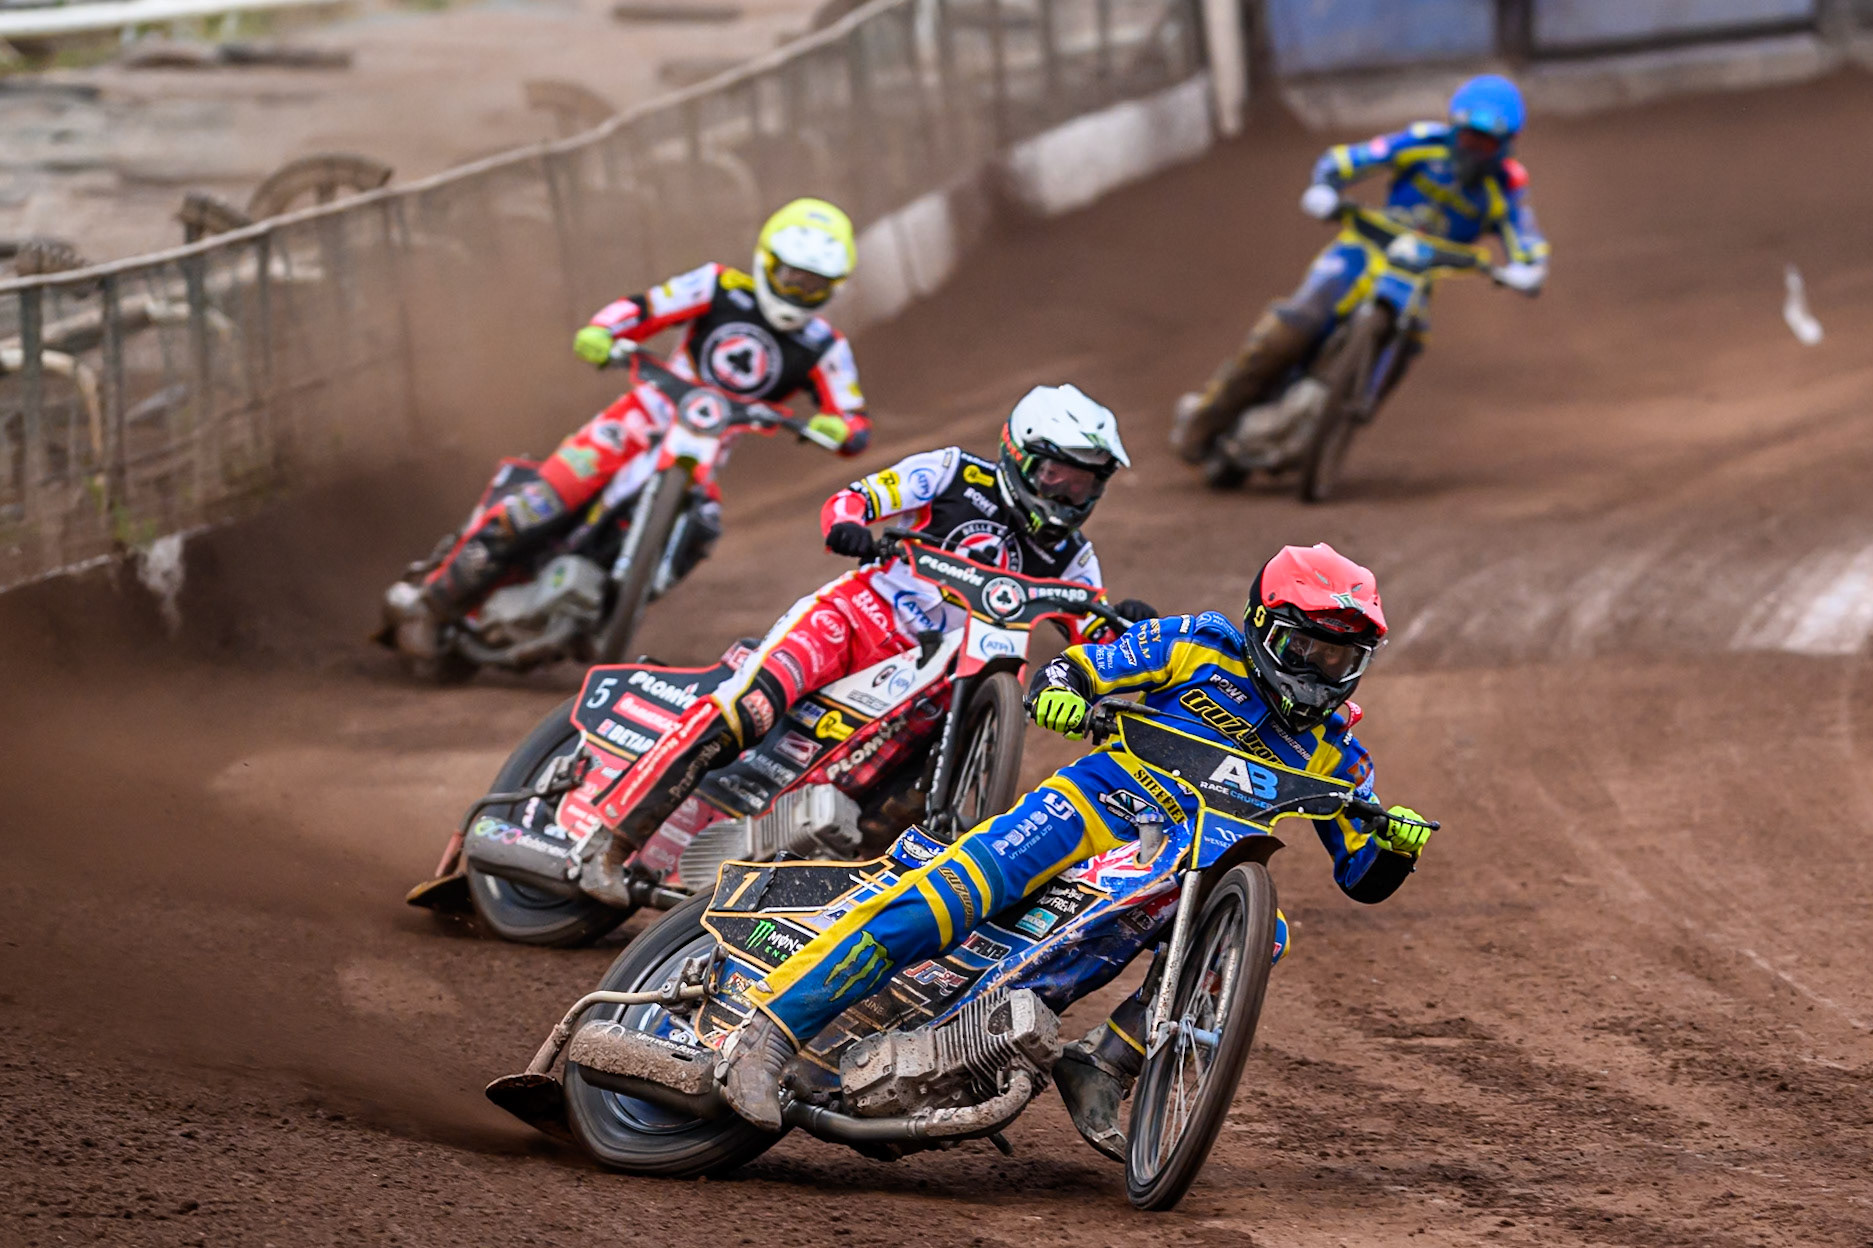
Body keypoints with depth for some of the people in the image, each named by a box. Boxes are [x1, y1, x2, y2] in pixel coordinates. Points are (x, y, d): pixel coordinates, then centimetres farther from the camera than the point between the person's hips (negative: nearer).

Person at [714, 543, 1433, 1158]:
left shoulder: (1334, 751, 12)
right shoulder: (1204, 644, 2)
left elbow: (1364, 878, 12)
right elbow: (1075, 668, 3)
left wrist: (1395, 846, -11)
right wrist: (1060, 690, -21)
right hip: (1100, 802, -5)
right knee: (962, 887, -28)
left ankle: (1101, 1068, -20)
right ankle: (774, 1024, -33)